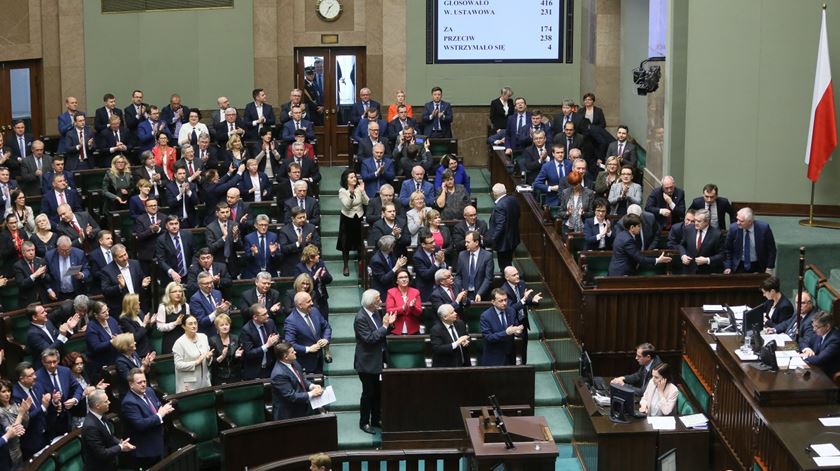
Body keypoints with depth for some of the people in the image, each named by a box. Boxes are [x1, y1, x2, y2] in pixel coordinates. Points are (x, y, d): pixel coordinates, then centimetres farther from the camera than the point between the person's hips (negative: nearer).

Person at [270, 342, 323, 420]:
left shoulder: (293, 362, 2)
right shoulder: (279, 374, -23)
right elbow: (291, 396, -22)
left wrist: (312, 386, -3)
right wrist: (311, 394, -19)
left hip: (302, 407, 8)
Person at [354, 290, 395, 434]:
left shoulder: (375, 313, 2)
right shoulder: (360, 318, -22)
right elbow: (369, 338, -28)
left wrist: (389, 324, -8)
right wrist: (384, 326, -26)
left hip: (378, 360, 8)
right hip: (367, 362, -8)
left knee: (378, 392, 16)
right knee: (368, 393, 3)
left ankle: (376, 419, 28)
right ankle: (364, 422, 15)